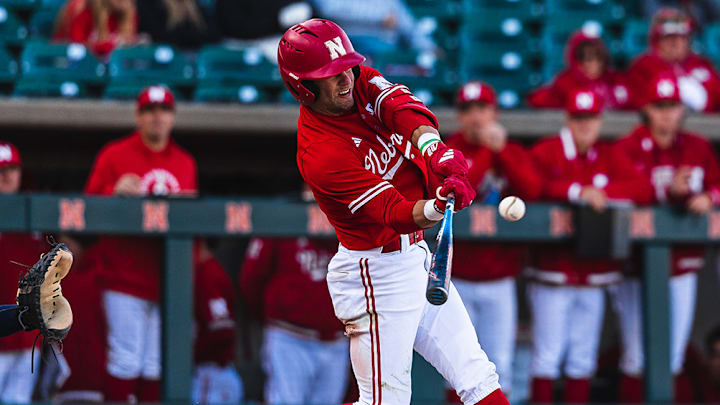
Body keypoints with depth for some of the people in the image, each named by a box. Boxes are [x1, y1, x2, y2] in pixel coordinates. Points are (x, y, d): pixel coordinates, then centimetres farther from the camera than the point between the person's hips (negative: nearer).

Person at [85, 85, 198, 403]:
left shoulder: (186, 163, 16)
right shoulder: (114, 155, 4)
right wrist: (116, 192, -19)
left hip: (168, 279, 4)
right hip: (125, 278, -4)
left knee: (157, 363, 3)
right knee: (126, 360, -10)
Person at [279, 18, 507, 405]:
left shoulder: (361, 83, -2)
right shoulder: (320, 155, -24)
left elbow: (404, 109, -21)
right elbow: (394, 213, -30)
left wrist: (433, 146, -41)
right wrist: (438, 206, -51)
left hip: (414, 254, 8)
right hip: (377, 276, -8)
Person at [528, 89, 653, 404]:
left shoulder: (610, 156, 11)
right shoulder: (546, 152, -3)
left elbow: (642, 189, -1)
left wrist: (601, 191, -12)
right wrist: (578, 192, -24)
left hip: (594, 275, 5)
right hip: (554, 272, -4)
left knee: (583, 360, 8)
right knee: (548, 356, -6)